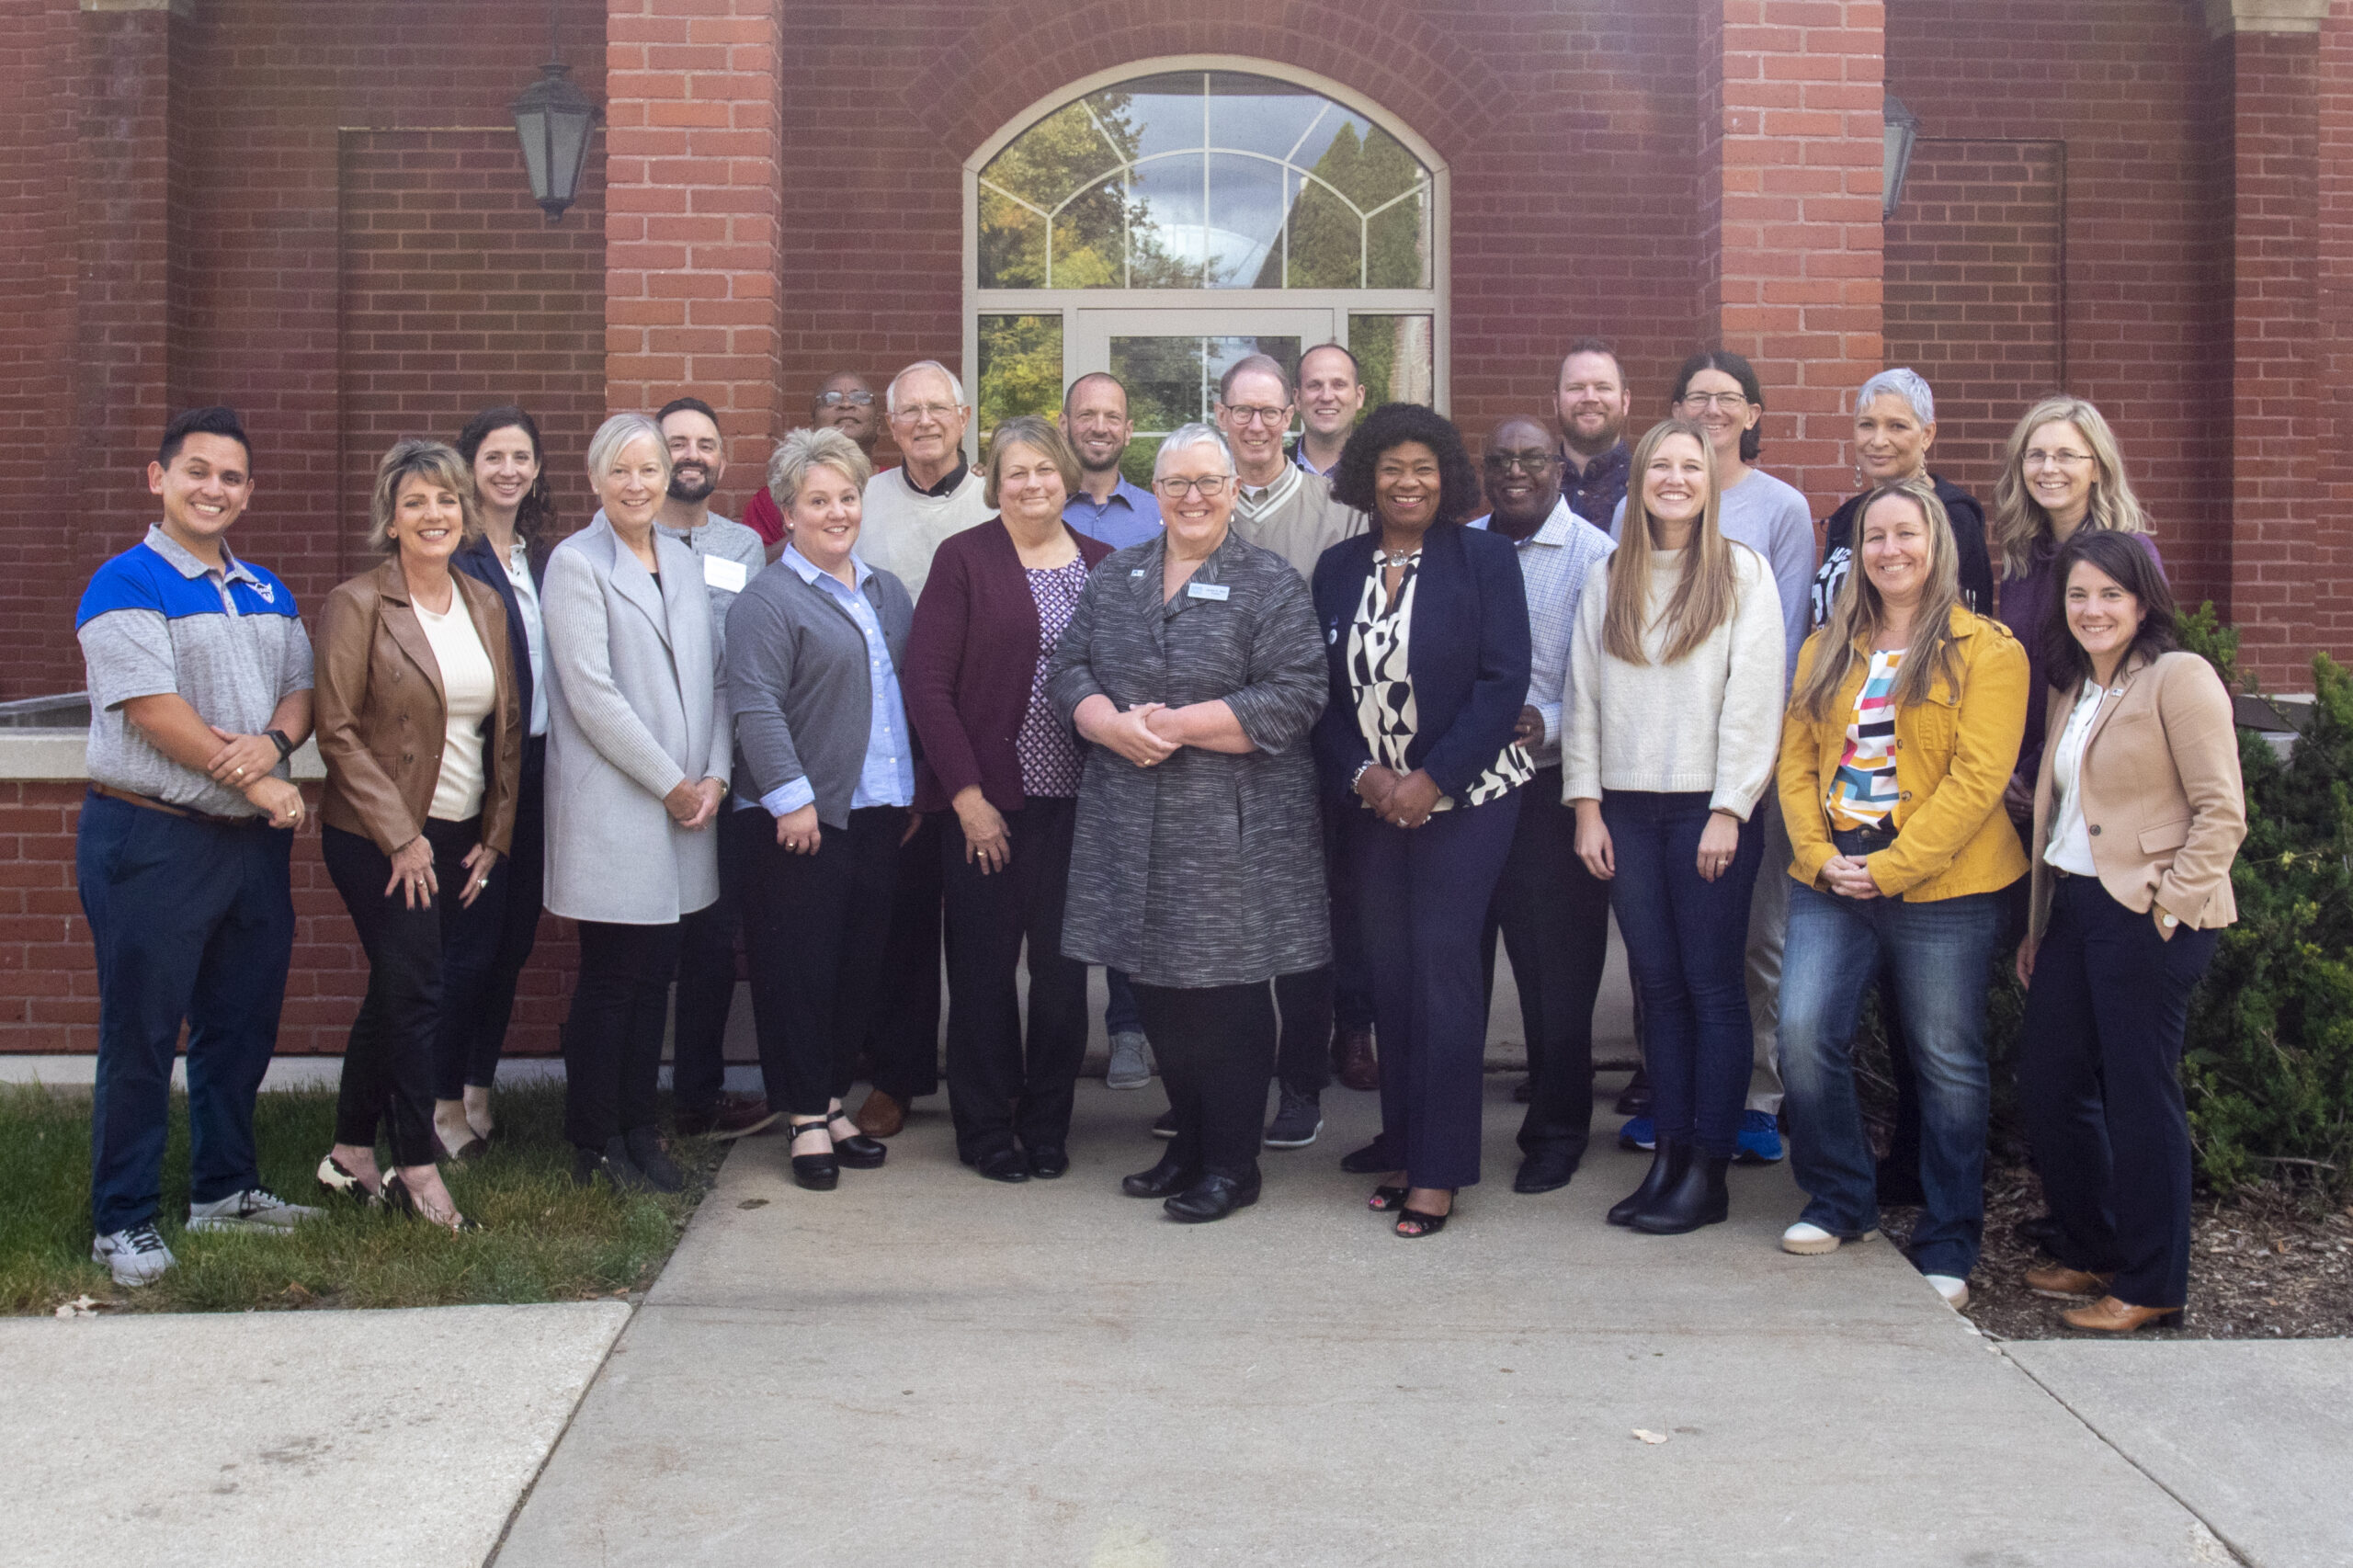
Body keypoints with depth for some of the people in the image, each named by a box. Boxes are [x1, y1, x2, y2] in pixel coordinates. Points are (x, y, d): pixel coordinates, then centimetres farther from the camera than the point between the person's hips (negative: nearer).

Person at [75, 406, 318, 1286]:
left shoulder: (266, 593, 15)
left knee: (242, 1025, 14)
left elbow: (299, 688, 10)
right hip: (150, 841, -7)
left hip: (254, 842, 7)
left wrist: (273, 741, -13)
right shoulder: (126, 585, -8)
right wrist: (256, 783, -14)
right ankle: (124, 1221, 9)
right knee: (140, 1037, 0)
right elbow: (156, 709, -16)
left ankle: (224, 1188, 29)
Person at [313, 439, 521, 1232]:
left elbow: (508, 727, 12)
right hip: (382, 838, -5)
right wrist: (401, 837, -13)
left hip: (465, 836, 5)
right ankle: (418, 1167, 7)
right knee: (415, 988, -5)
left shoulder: (486, 605, 9)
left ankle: (352, 1151, 24)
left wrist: (496, 836, 5)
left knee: (398, 992, 11)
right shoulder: (357, 604, -7)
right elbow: (338, 731, -10)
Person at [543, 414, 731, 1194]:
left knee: (655, 972, 11)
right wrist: (671, 783, -11)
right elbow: (592, 695, -13)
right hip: (612, 803, -6)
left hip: (684, 804, 6)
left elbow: (712, 677, 12)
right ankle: (595, 1145, 12)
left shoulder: (683, 563, 13)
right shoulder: (576, 565, -7)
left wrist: (714, 775, -1)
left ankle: (639, 1130, 21)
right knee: (611, 976, 0)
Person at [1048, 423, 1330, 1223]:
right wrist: (1118, 727, -13)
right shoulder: (1115, 578, 13)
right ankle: (1191, 1140, 27)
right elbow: (1068, 672, 8)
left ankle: (1231, 1163, 13)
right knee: (1158, 990, 11)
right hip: (1133, 824, 5)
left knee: (1229, 993, 0)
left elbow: (1293, 698, -11)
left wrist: (1179, 725, -16)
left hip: (1235, 828, -5)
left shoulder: (1272, 585, -2)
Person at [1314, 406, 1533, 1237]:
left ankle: (1439, 1169, -1)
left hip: (1465, 796, -4)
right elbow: (1322, 688, 7)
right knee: (1390, 973, 5)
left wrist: (1432, 779, -14)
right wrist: (1360, 773, -8)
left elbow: (1504, 682, -9)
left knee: (1441, 965, -7)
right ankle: (1401, 1145, 17)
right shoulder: (1337, 568, 8)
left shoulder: (1484, 559, -3)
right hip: (1372, 800, 4)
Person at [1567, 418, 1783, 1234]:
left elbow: (1754, 698, -5)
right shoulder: (1606, 579, 10)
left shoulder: (1743, 572, 0)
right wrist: (1586, 805, 2)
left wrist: (1729, 810, -10)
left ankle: (1708, 1170, 5)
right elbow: (1583, 694, 9)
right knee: (1657, 983, 7)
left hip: (1709, 807, -3)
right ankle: (1669, 1154, 14)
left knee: (1712, 986, -1)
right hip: (1626, 807, 3)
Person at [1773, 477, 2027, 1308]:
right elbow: (1796, 760, 10)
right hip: (1829, 884, 4)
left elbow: (1977, 778, -10)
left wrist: (1890, 866, -15)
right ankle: (1841, 1201, 14)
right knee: (1803, 1035, -7)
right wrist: (1820, 857, -5)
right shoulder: (1827, 649, 15)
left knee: (1948, 1064, 3)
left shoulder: (1987, 650, -2)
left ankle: (1948, 1246, 16)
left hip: (1942, 890, -4)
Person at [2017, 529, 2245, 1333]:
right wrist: (2037, 925, 16)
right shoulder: (2072, 690, 16)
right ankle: (2090, 1252, 27)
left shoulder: (2180, 678, -8)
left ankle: (2151, 1287, 9)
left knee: (2139, 1096, -2)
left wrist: (2169, 904, -16)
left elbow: (2222, 811, -13)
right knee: (2050, 1083, 11)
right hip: (2074, 906, 8)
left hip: (2146, 916, -8)